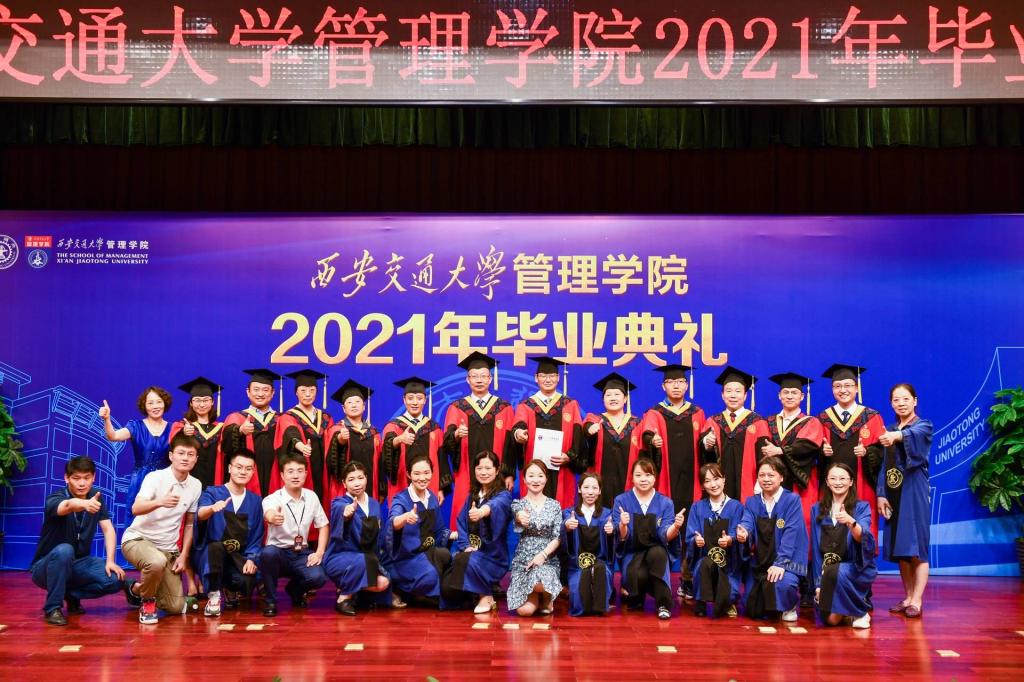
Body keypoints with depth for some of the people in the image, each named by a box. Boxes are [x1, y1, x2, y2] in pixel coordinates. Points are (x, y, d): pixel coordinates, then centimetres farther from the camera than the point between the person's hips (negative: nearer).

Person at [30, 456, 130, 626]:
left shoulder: (96, 497, -3)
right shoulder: (55, 498, -21)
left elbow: (108, 529, -5)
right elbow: (68, 505, -45)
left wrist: (110, 561, -18)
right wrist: (84, 504, -68)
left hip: (78, 563, 4)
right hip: (46, 566, -4)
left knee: (115, 579, -22)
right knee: (64, 550, -38)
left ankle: (72, 594, 5)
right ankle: (52, 608, -20)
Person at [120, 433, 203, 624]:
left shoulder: (195, 485, 1)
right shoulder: (155, 477, -14)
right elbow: (136, 508, -30)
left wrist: (183, 556, 3)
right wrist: (160, 502, -49)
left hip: (168, 549, 5)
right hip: (137, 539, -5)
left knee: (176, 607, 0)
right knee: (157, 561, -40)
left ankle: (139, 589, 29)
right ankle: (147, 602, -10)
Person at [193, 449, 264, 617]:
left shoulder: (255, 500, 5)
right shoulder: (212, 493, -5)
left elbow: (257, 536, 7)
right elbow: (200, 515, -27)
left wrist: (251, 559, -10)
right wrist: (213, 508, -50)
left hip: (238, 558, 3)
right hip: (210, 554, -3)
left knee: (248, 582, -27)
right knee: (217, 546, -37)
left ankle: (230, 590, 12)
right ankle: (214, 596, -16)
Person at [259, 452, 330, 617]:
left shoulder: (311, 497, 0)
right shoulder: (272, 499, -14)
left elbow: (323, 525, 11)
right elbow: (268, 514, -39)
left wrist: (319, 552, -2)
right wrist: (272, 518, -64)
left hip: (302, 553, 3)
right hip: (279, 552, -3)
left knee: (318, 577, -26)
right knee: (268, 552, -38)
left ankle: (295, 589, 14)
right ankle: (270, 600, -11)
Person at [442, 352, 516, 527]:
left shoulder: (504, 409, 7)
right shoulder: (456, 408, 7)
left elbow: (510, 444, 4)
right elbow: (446, 443, -4)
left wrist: (509, 474, -2)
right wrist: (456, 434, -25)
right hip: (466, 478, 0)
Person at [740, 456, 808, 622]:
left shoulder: (792, 500, -7)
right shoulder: (752, 502, 6)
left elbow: (791, 533, -17)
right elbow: (747, 523, -11)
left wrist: (780, 563, -27)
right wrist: (743, 533, -37)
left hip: (785, 561, -4)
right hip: (759, 562, 5)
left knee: (782, 584, -36)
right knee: (752, 611, 1)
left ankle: (790, 606, 0)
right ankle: (773, 606, 35)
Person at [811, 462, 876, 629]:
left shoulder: (862, 507, -2)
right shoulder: (817, 509, 7)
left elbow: (862, 537, -22)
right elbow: (816, 548, 4)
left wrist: (851, 522, -44)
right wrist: (818, 583, -5)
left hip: (857, 569, -2)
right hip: (827, 573, 2)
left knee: (835, 572, -35)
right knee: (831, 619, -20)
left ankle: (859, 611, -9)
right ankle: (848, 612, 16)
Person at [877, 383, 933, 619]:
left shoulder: (923, 426, -2)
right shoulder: (889, 431, 13)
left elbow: (914, 434, -27)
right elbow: (884, 464, 11)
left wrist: (897, 435, -49)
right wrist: (881, 494, 1)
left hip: (914, 492, -5)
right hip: (893, 493, 5)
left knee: (916, 547, -6)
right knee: (899, 549, 6)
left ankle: (916, 602, -3)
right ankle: (908, 598, 15)